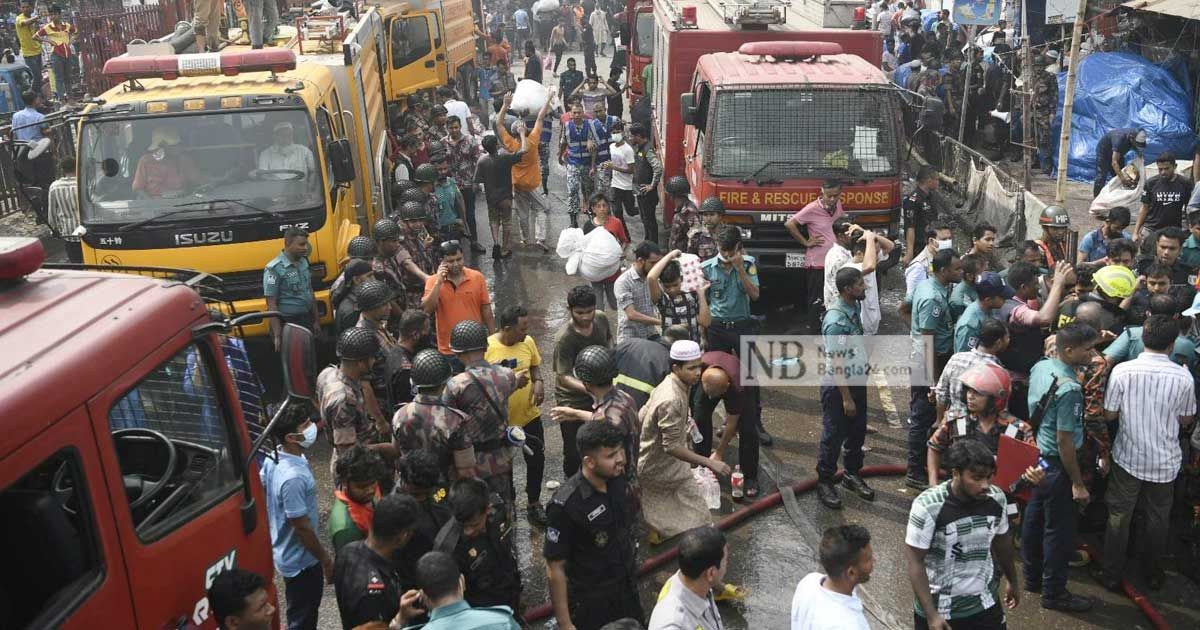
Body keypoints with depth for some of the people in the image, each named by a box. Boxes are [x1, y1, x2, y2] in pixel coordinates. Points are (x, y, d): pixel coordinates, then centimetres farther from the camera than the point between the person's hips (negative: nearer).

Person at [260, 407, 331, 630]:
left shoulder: (272, 459, -6)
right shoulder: (293, 477, -35)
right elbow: (302, 528, -27)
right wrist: (326, 559, -13)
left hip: (285, 552, 9)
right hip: (301, 561, -9)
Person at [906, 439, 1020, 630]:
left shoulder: (996, 499, -10)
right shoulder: (928, 506, -25)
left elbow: (1002, 542, 9)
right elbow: (915, 563, -19)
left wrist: (1012, 581, 22)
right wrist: (931, 614, -22)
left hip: (984, 605, 4)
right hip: (938, 608, -4)